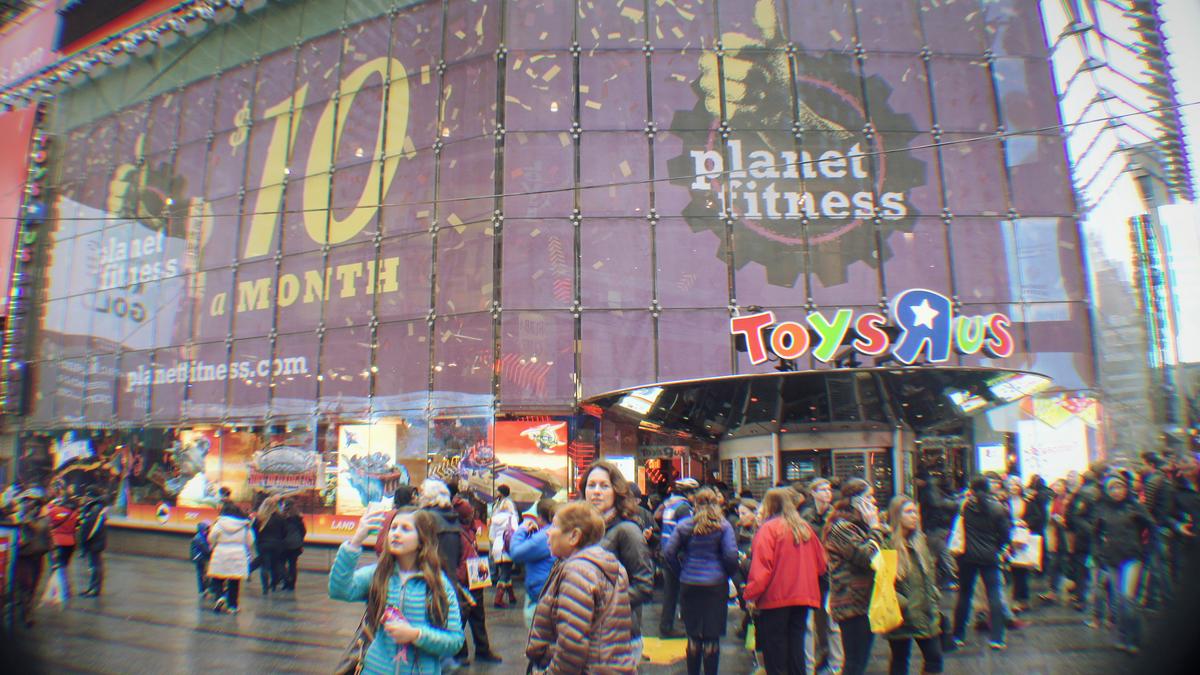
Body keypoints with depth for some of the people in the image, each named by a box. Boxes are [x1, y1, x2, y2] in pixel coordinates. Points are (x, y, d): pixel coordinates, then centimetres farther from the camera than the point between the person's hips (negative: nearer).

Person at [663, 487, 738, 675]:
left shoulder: (684, 525, 0)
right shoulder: (723, 526, -4)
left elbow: (669, 552, -3)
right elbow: (731, 555, -11)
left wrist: (681, 572, 8)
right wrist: (728, 574, 6)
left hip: (689, 584, 1)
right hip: (716, 585, -1)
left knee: (693, 636, 12)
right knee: (712, 637, 7)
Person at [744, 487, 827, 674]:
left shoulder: (769, 528, -12)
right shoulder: (805, 527, 6)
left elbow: (761, 566, -18)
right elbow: (820, 562, 11)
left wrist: (751, 595, -12)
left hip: (776, 597, -5)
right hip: (803, 595, 6)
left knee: (774, 649, 6)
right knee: (796, 643, 15)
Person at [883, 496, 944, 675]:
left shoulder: (919, 539, 8)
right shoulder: (888, 543, -16)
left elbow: (931, 575, 17)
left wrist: (933, 604, 13)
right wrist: (903, 604, -20)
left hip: (925, 613, 6)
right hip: (901, 615, -6)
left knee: (934, 657, 8)